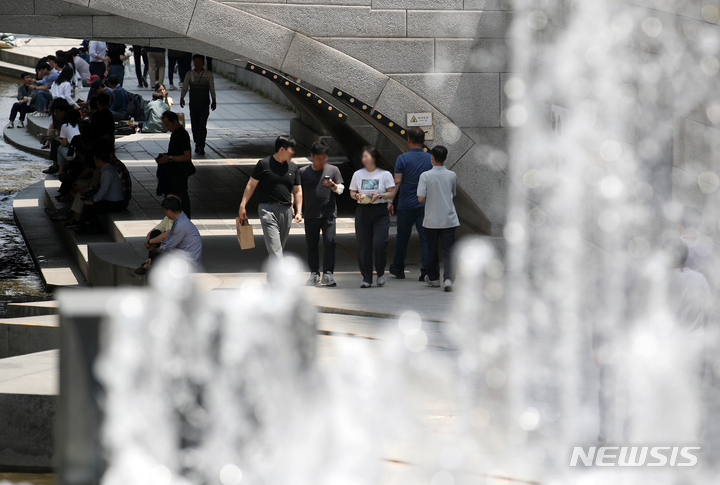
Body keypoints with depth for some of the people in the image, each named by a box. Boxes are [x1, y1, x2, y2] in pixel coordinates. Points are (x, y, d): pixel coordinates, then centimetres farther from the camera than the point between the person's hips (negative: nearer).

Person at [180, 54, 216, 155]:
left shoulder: (208, 74, 2)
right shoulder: (189, 74, 3)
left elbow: (212, 89, 7)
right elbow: (184, 87, 3)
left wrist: (214, 101, 4)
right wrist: (182, 98, -13)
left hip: (205, 105, -2)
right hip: (193, 104, 2)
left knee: (202, 125, -11)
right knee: (194, 125, 5)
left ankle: (201, 147, -13)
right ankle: (197, 144, 21)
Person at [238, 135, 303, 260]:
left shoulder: (293, 167, 12)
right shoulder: (264, 164, -3)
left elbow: (297, 191, 16)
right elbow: (251, 185, 1)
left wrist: (299, 212, 6)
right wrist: (242, 206, -4)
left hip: (286, 210, 6)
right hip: (268, 209, -6)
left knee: (281, 245, 13)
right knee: (274, 249, -15)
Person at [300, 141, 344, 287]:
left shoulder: (333, 170, 7)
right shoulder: (303, 172, 8)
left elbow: (340, 189, 4)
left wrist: (332, 185, -18)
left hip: (328, 214, -1)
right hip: (310, 215, 1)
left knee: (330, 242, -12)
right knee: (312, 245, 4)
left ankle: (328, 274, -6)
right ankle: (314, 274, 14)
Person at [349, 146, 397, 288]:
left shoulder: (385, 174, 1)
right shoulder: (358, 174, 10)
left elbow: (392, 194, 0)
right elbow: (352, 192, 15)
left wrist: (379, 196, -16)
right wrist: (357, 195, -7)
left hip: (380, 211, -3)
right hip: (363, 211, 3)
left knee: (379, 244, -13)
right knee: (363, 246, -1)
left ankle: (380, 273, 11)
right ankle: (366, 278, 6)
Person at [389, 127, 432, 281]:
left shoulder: (403, 158, -8)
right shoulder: (430, 159, 1)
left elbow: (397, 182, -11)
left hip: (406, 205, -2)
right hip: (425, 205, 2)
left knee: (402, 237, 13)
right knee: (426, 238, 1)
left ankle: (398, 268, 24)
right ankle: (426, 271, -5)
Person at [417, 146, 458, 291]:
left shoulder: (426, 176, -9)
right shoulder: (452, 176, -1)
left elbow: (421, 198, -13)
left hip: (431, 220, -1)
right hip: (449, 219, 1)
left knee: (432, 249, 15)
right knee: (449, 249, 0)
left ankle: (433, 278, 26)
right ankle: (449, 278, -17)